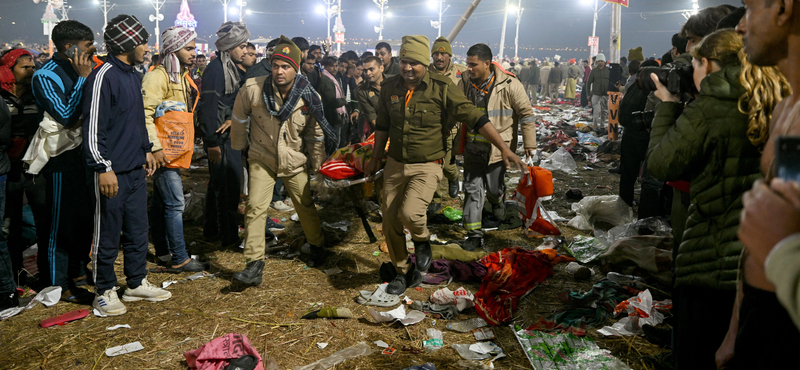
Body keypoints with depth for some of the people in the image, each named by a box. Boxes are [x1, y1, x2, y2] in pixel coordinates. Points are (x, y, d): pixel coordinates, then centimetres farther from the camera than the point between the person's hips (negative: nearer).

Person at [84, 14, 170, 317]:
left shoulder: (132, 75, 13)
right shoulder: (104, 77, -15)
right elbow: (93, 127, -18)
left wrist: (146, 149, 22)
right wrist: (104, 168, -20)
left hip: (136, 168, 9)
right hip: (112, 172, -8)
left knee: (137, 229, 15)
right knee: (107, 233, 4)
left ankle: (137, 283, 28)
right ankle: (105, 292, 17)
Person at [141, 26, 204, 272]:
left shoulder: (183, 77, 16)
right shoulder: (158, 77, -15)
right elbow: (145, 113, -22)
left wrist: (189, 142, 19)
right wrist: (155, 147, -25)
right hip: (164, 152, -9)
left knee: (162, 203, 16)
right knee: (175, 204, -9)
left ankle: (163, 252, 24)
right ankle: (179, 259, -4)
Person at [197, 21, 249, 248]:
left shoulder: (234, 69, 14)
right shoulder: (215, 69, -15)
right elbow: (209, 107, -20)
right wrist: (212, 142, -22)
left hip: (230, 134, 9)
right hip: (220, 137, -9)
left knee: (219, 183, 17)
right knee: (228, 185, -4)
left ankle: (212, 229, 30)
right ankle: (229, 237, 4)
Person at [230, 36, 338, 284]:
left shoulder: (308, 97, -14)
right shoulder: (252, 89, -19)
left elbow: (315, 133, 0)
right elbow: (240, 119, 0)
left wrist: (316, 162, 8)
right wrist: (239, 148, 10)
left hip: (294, 161, 1)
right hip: (261, 159, -1)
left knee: (305, 206, 13)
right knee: (255, 207, -10)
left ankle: (317, 246, 37)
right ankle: (254, 264, -4)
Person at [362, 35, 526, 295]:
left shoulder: (441, 87, -13)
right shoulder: (389, 87, 1)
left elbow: (474, 117, -13)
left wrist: (504, 148, -18)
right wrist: (376, 159, 19)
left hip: (427, 166, -5)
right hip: (395, 165, 5)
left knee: (409, 213, -26)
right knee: (390, 221, 7)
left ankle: (422, 241, 10)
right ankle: (403, 272, 30)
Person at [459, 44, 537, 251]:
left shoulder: (509, 85, -17)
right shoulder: (465, 83, -4)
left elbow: (526, 114, -7)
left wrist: (530, 144, -5)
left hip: (498, 146, -3)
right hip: (472, 146, 3)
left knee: (494, 188, 9)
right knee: (472, 189, 1)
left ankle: (497, 202, 49)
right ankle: (474, 234, 10)